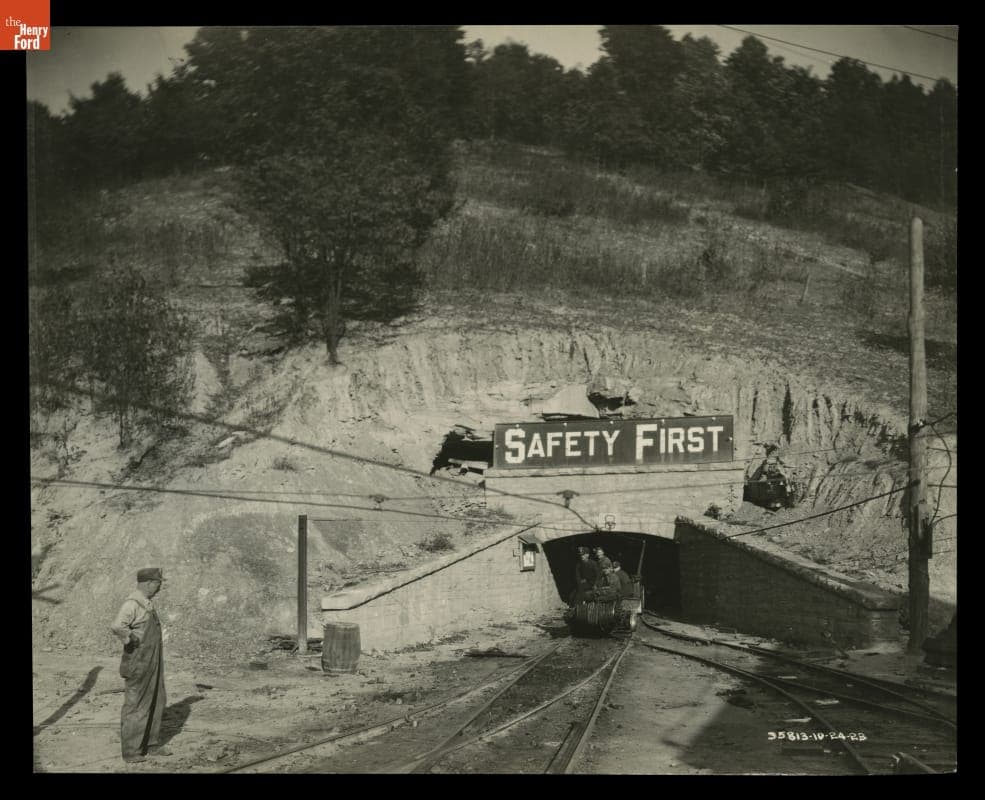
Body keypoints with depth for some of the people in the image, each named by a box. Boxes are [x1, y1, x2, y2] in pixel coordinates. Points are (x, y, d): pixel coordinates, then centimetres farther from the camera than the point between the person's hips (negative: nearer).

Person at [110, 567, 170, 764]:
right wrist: (132, 641, -24)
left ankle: (151, 744, 29)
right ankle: (131, 752, 10)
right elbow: (116, 626, -39)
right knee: (135, 707, 1)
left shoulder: (146, 603, 10)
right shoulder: (132, 604, -21)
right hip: (139, 664, -9)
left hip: (152, 663, 9)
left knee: (156, 702, 16)